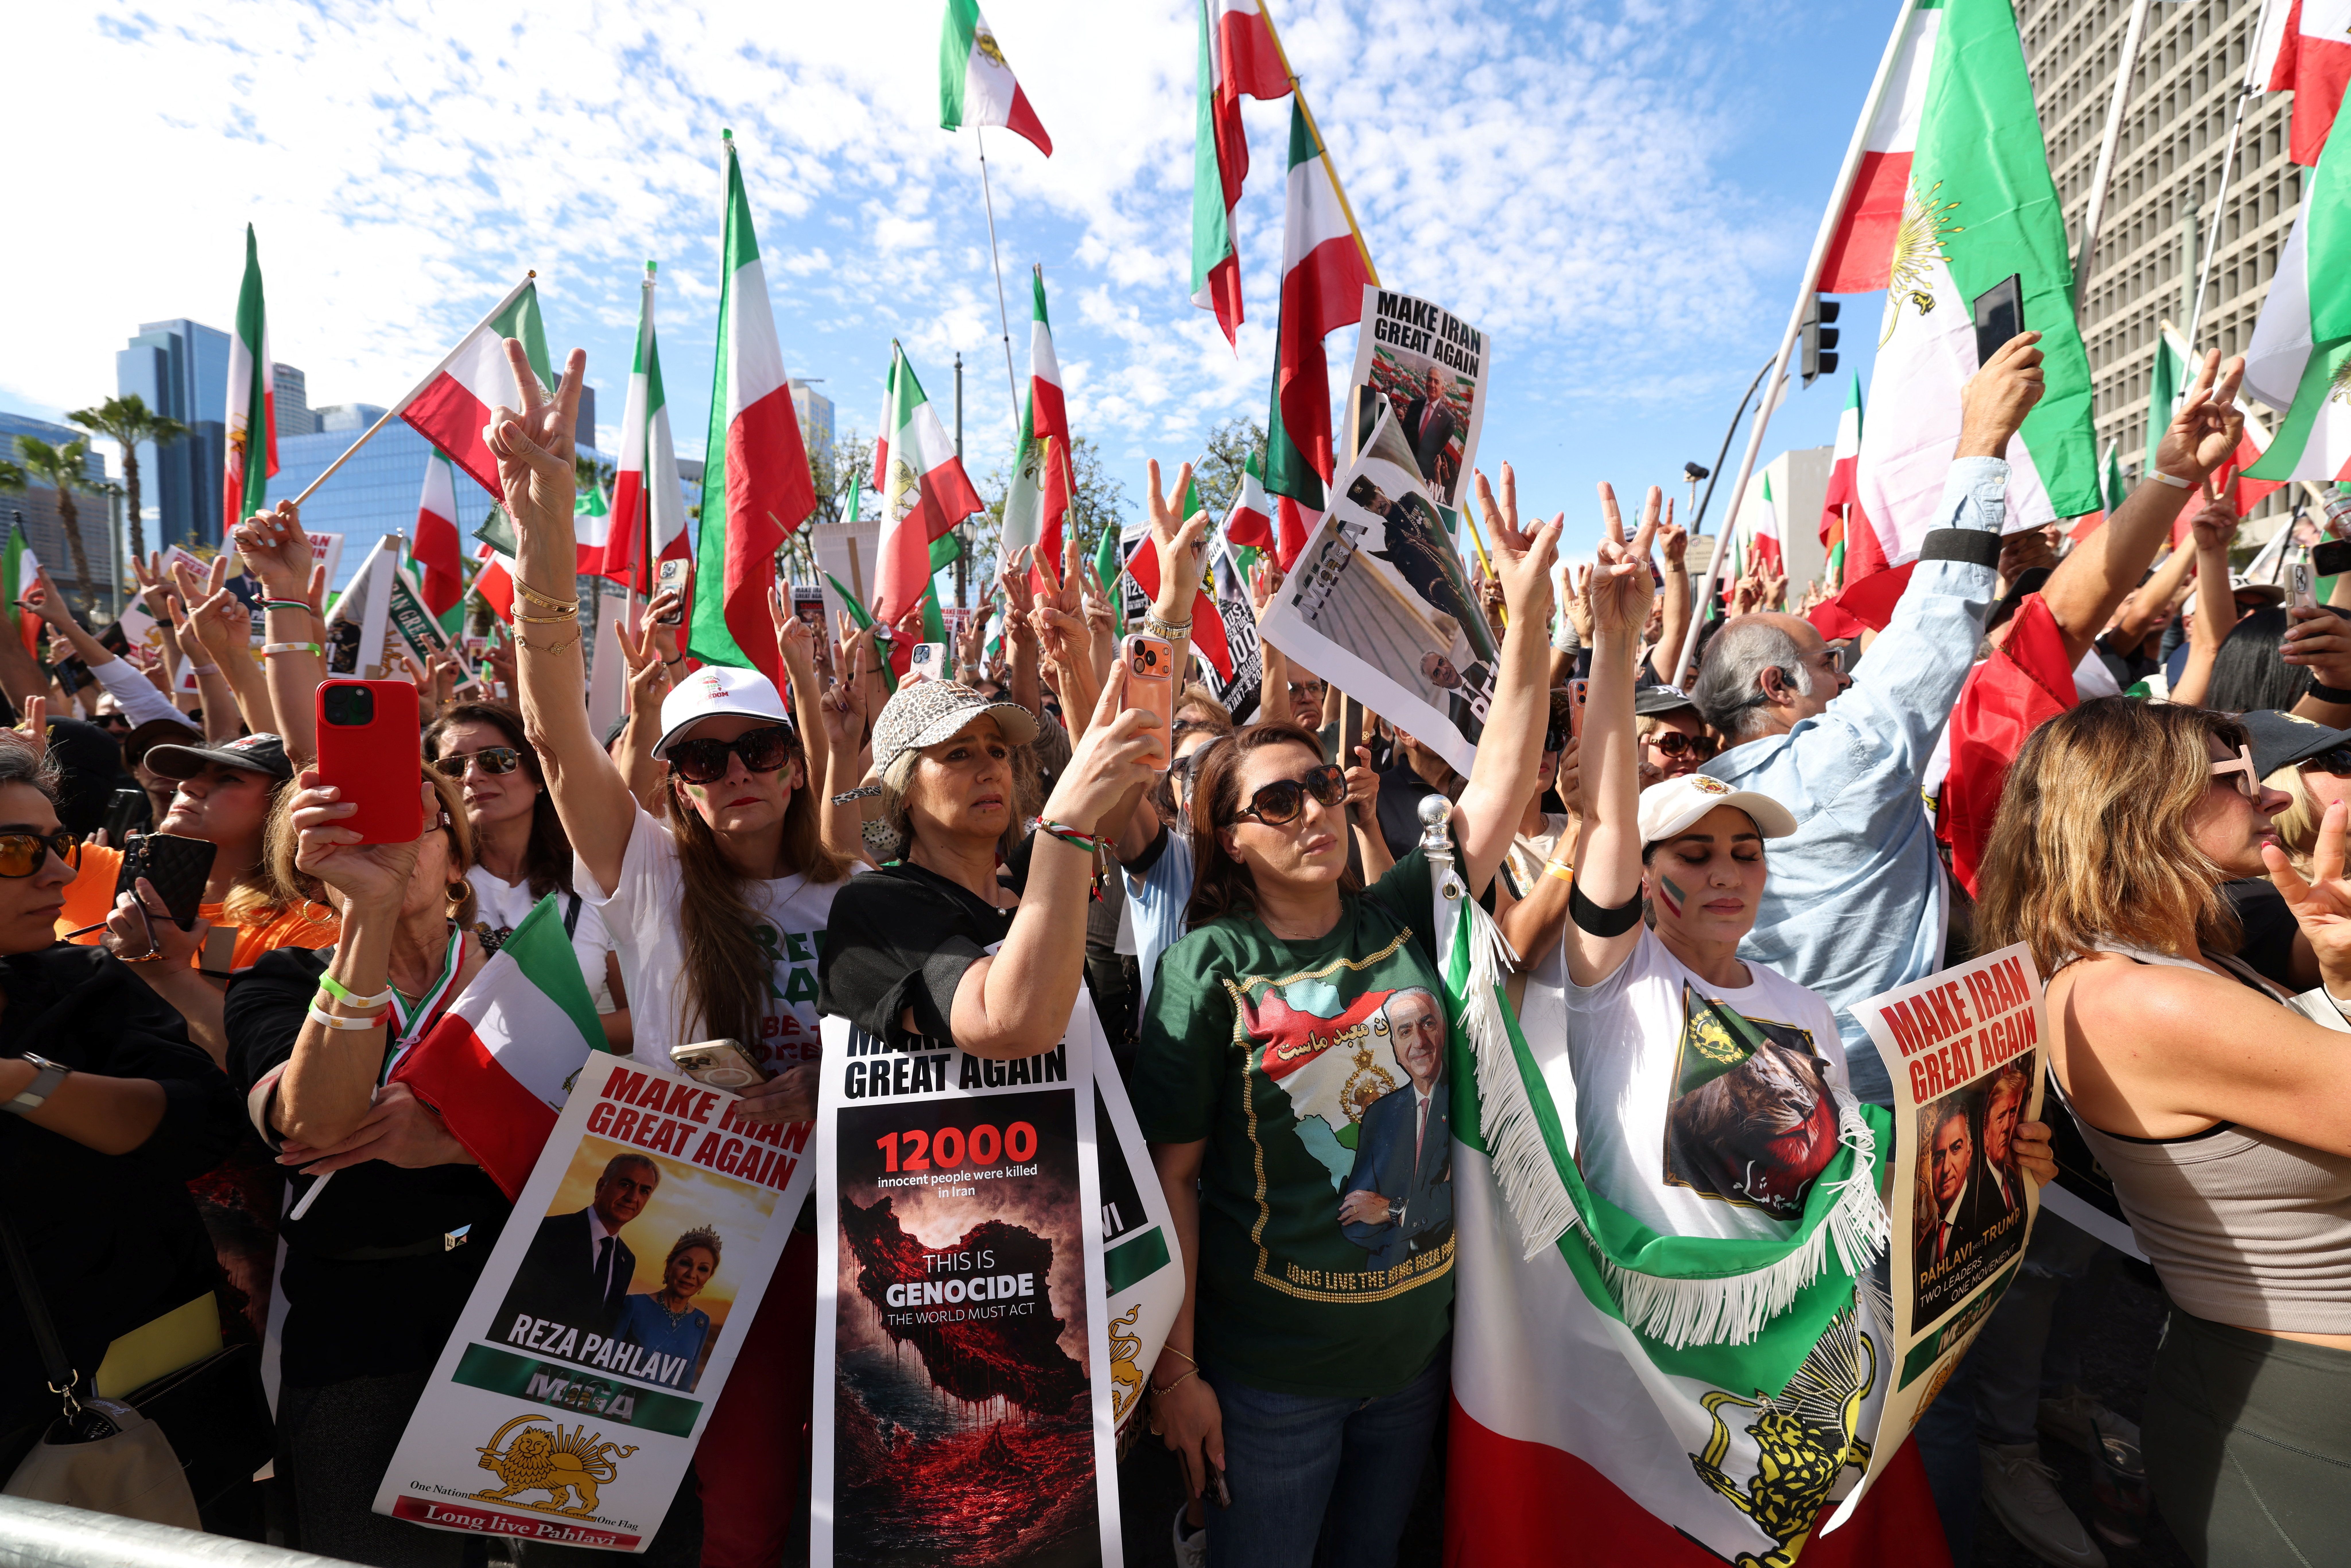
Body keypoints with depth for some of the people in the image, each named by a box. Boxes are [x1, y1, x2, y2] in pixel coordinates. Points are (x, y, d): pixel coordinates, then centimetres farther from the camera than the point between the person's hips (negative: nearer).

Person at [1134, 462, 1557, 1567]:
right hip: (1267, 1373, -4)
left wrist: (1528, 614, -17)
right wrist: (1176, 1370, -10)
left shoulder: (1403, 919, -4)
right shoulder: (1205, 968, -16)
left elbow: (1500, 784, -10)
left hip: (1415, 1352, 4)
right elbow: (1172, 1177, -13)